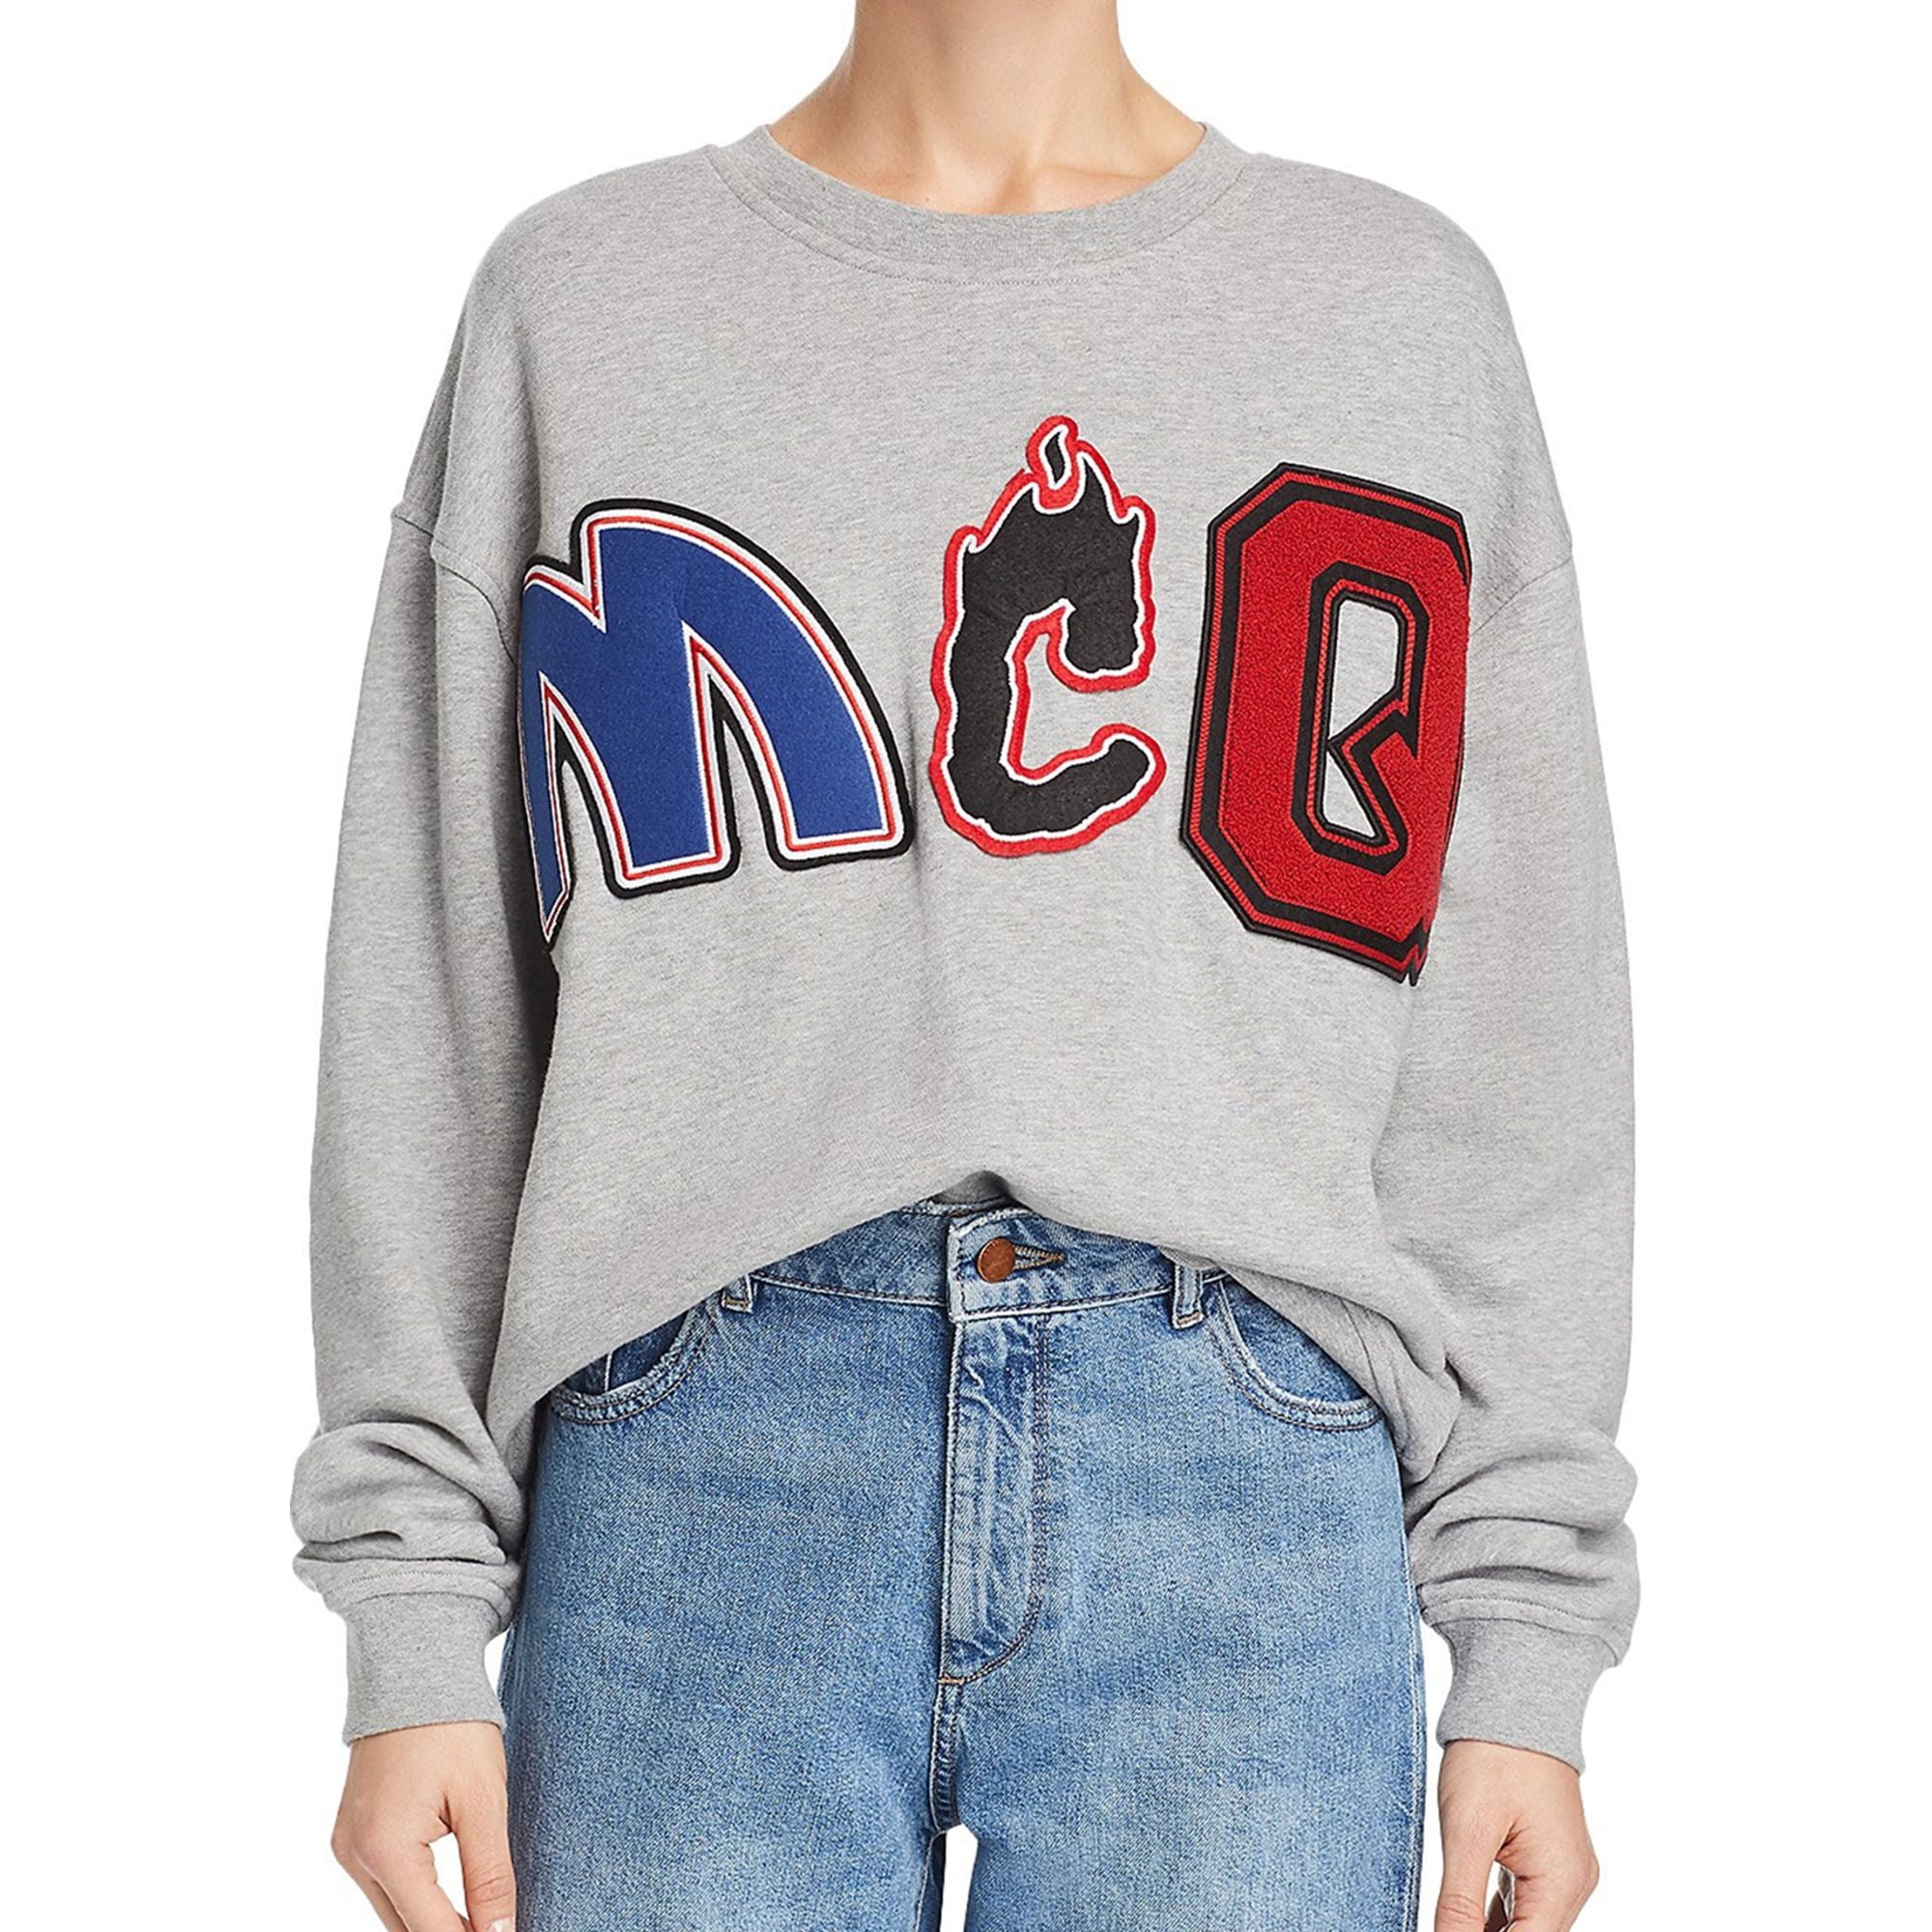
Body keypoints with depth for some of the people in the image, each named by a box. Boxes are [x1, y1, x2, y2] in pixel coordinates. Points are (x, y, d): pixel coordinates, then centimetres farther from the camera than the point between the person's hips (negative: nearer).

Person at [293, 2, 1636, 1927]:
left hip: (1244, 1476, 1)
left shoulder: (1407, 304, 10)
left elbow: (1515, 1042, 8)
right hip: (701, 1467, 0)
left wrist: (1524, 1652, 4)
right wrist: (412, 1632, 2)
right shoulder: (575, 300, 9)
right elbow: (433, 1003, 7)